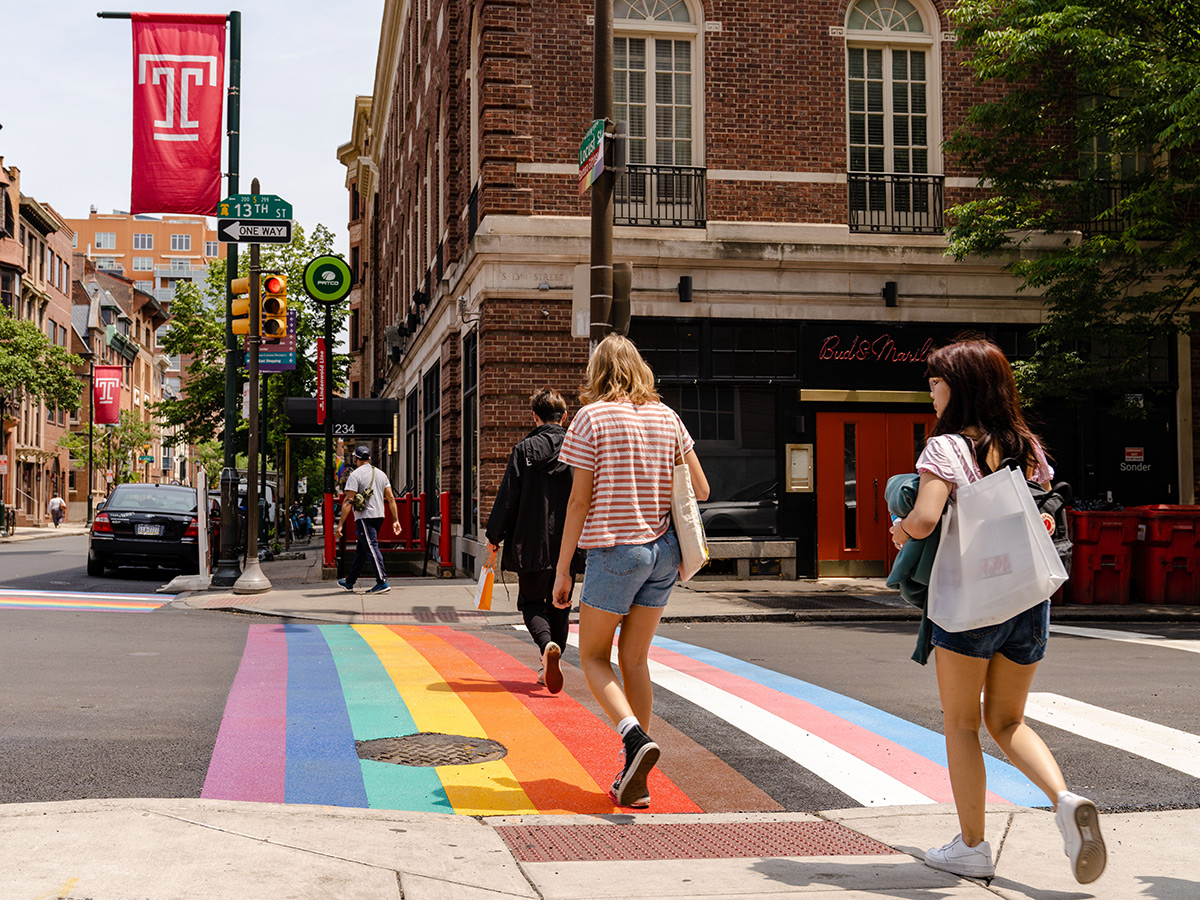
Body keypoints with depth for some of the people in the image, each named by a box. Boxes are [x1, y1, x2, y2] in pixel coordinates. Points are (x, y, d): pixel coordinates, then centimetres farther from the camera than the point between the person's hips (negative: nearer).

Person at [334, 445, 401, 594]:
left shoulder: (355, 475, -8)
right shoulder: (381, 474, 13)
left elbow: (348, 501, -13)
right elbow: (391, 498, 9)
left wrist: (340, 524, -12)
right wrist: (395, 520, 11)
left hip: (364, 517, -7)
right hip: (379, 515, 7)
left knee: (371, 548, -9)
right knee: (360, 551, 15)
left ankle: (382, 582, -16)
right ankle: (349, 582, 25)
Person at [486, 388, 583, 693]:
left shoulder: (524, 449, -6)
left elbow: (508, 496, -4)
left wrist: (494, 535, 5)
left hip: (532, 544, -2)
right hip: (569, 543, 2)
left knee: (531, 602, 8)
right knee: (559, 605, 14)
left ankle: (547, 645, -20)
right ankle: (549, 668, 16)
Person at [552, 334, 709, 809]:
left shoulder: (593, 417, -7)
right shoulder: (666, 417, 6)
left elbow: (580, 500, -8)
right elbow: (701, 490, 7)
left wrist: (562, 569, -3)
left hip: (614, 550, -5)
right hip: (663, 552, 5)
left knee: (593, 657, 10)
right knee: (635, 659, 13)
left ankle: (636, 738, -14)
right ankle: (635, 779, 12)